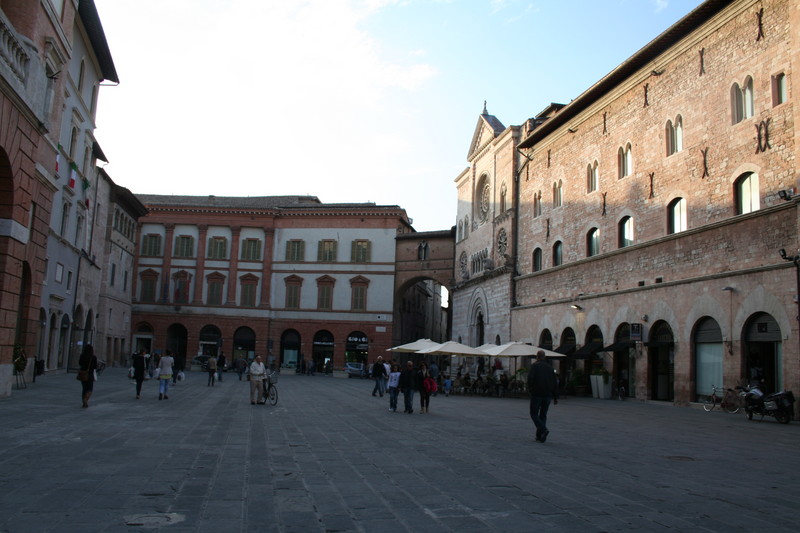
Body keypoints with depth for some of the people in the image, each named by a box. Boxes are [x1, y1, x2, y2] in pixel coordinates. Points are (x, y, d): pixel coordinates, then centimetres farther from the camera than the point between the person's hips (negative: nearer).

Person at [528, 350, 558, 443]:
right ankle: (540, 436, 9)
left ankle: (543, 429, -21)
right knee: (543, 415, 12)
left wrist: (530, 390, 0)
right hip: (548, 395, 5)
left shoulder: (534, 366, -2)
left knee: (534, 414, 1)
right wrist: (555, 397, 15)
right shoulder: (550, 367, 14)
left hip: (537, 394, -5)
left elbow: (530, 378, -15)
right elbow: (555, 383, 13)